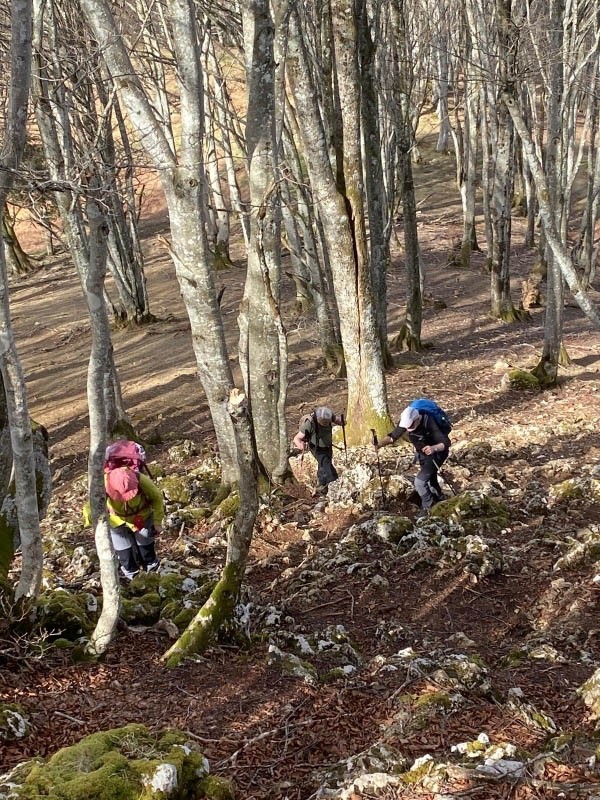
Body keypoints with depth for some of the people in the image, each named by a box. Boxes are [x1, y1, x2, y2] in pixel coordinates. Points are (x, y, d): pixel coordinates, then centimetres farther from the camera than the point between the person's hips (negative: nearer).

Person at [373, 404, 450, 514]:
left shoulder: (429, 422, -36)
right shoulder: (406, 421, -19)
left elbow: (446, 443, -36)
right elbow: (393, 436, -11)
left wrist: (434, 448, -56)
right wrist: (379, 444, -29)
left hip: (436, 454, -7)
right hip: (422, 453, 7)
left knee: (419, 482, -15)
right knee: (429, 480, 24)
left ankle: (429, 510, 5)